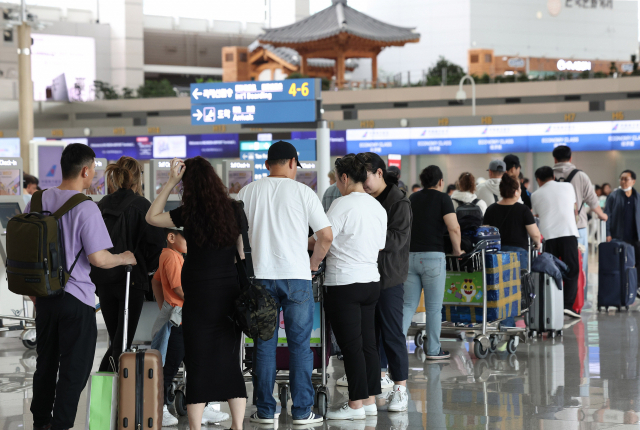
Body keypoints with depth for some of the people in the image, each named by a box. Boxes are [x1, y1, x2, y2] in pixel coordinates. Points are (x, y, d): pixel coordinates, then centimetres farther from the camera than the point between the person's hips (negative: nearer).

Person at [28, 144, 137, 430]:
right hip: (76, 299, -6)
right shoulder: (85, 208, -16)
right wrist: (124, 258, 0)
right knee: (74, 369, 5)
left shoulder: (37, 201, 3)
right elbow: (98, 258, -20)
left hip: (44, 296, 6)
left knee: (45, 363, 18)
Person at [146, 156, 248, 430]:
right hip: (230, 293, 4)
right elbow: (245, 254, 4)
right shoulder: (235, 210, 1)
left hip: (200, 295, -4)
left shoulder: (190, 213, -9)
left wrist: (170, 182, 1)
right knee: (230, 363, 11)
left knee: (198, 365, 2)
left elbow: (151, 217, 4)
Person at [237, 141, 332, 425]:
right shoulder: (302, 192, -1)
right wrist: (314, 263, 15)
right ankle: (302, 411, 5)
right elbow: (326, 236, -1)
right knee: (300, 345, 4)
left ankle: (265, 410, 10)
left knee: (264, 345, 7)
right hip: (296, 276, -2)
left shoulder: (248, 192, 5)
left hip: (260, 276, 2)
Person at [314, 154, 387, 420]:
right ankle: (370, 400, 15)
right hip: (371, 280, 8)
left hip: (344, 284, -8)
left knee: (351, 345, -3)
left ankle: (356, 405, 0)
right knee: (368, 343, 11)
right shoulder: (378, 207, 11)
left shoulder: (343, 204, -13)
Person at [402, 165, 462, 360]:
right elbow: (454, 228, -11)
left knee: (408, 305, 7)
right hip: (432, 256, -5)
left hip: (410, 255, 5)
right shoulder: (442, 198, -2)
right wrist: (457, 250, 2)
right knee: (434, 307, 4)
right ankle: (433, 350, 10)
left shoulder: (412, 198, 14)